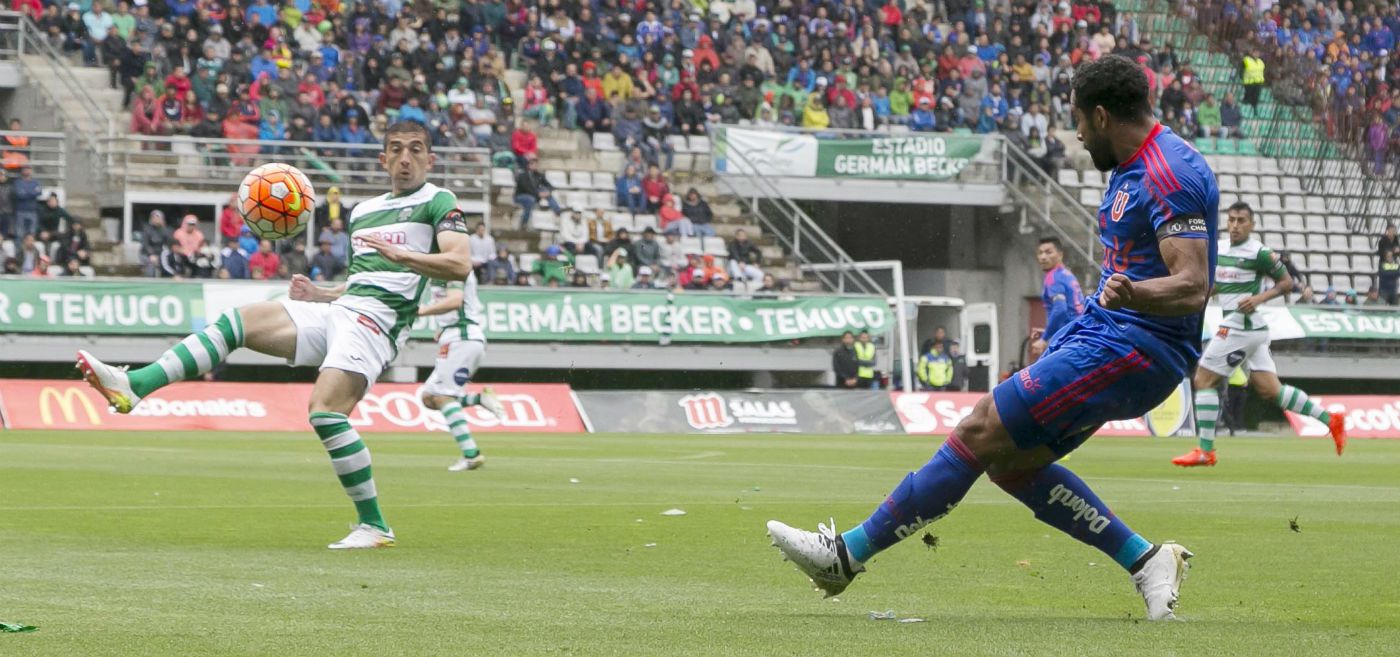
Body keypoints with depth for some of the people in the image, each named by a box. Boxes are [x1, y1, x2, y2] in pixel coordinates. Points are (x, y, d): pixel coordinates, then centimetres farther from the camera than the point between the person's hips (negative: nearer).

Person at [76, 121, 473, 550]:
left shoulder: (437, 202, 2)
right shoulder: (363, 211, 25)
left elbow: (460, 265, -13)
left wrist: (400, 255, -26)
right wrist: (319, 294, 16)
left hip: (376, 320, -8)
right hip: (337, 309, 8)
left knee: (325, 411, -26)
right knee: (235, 321, -4)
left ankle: (373, 526, -17)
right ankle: (133, 387, -13)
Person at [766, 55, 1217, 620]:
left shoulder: (1170, 174, -19)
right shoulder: (1131, 167, 14)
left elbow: (1193, 288, -27)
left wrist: (1132, 293, -44)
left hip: (1132, 348, -11)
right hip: (1106, 333, 11)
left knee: (981, 432, -13)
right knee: (1010, 462, 7)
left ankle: (848, 553, -8)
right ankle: (1143, 559, 7)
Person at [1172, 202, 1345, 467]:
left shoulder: (1259, 253, -11)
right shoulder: (1219, 248, 12)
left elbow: (1287, 283, -5)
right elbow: (1217, 284, 26)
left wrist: (1260, 297, -18)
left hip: (1241, 326, -9)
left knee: (1203, 381, -5)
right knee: (1270, 389, 8)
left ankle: (1205, 451, -2)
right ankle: (1330, 420, 12)